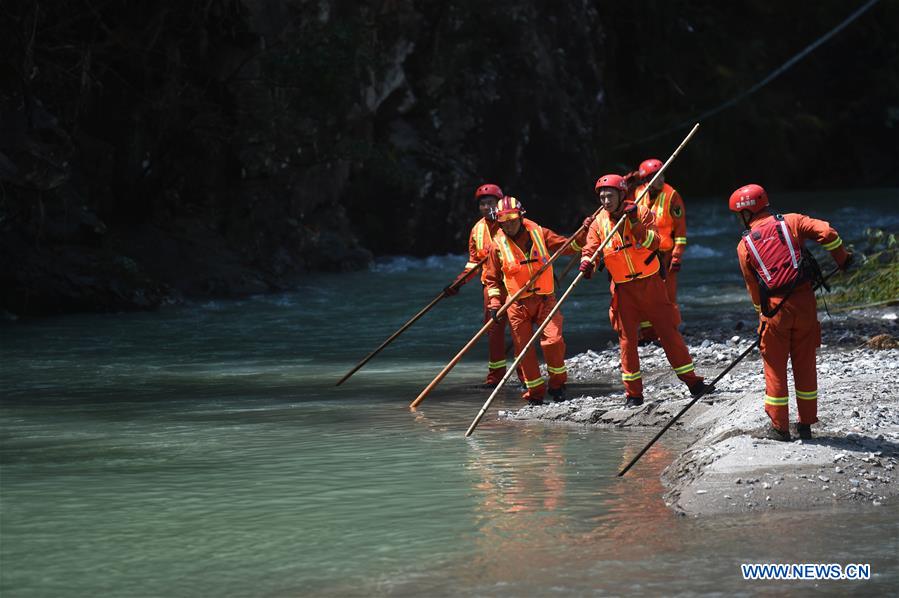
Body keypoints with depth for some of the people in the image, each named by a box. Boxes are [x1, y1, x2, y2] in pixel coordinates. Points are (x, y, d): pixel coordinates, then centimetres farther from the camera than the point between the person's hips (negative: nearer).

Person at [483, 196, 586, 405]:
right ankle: (535, 393, 14)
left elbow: (568, 246, 7)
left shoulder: (539, 234, 3)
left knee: (553, 340, -17)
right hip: (517, 304, 1)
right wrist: (495, 302, -3)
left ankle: (558, 383, 4)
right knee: (524, 349, 0)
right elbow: (491, 278, 10)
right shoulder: (497, 245, 2)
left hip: (544, 299, -1)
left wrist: (584, 232, -9)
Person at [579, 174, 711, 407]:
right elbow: (590, 250, -4)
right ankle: (633, 394, 10)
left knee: (669, 330, 0)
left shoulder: (641, 213, -6)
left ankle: (692, 382, 7)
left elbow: (653, 243, -17)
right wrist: (587, 264, -25)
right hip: (623, 289, 2)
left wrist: (636, 224, -32)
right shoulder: (599, 223, 0)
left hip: (650, 283, -2)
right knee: (627, 338, 2)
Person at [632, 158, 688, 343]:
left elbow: (680, 227, -8)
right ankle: (648, 333, 14)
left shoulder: (671, 196, -8)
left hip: (665, 253, -4)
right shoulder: (637, 194, 5)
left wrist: (677, 255, -14)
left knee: (668, 293, -3)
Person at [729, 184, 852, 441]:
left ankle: (779, 427, 14)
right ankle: (806, 424, 18)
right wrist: (842, 258, 5)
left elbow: (752, 286, 8)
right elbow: (826, 232, -10)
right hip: (805, 303, 1)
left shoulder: (744, 246, 4)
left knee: (775, 366, 11)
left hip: (774, 307, -1)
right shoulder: (790, 222, 3)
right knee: (805, 364, 12)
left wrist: (763, 312, 21)